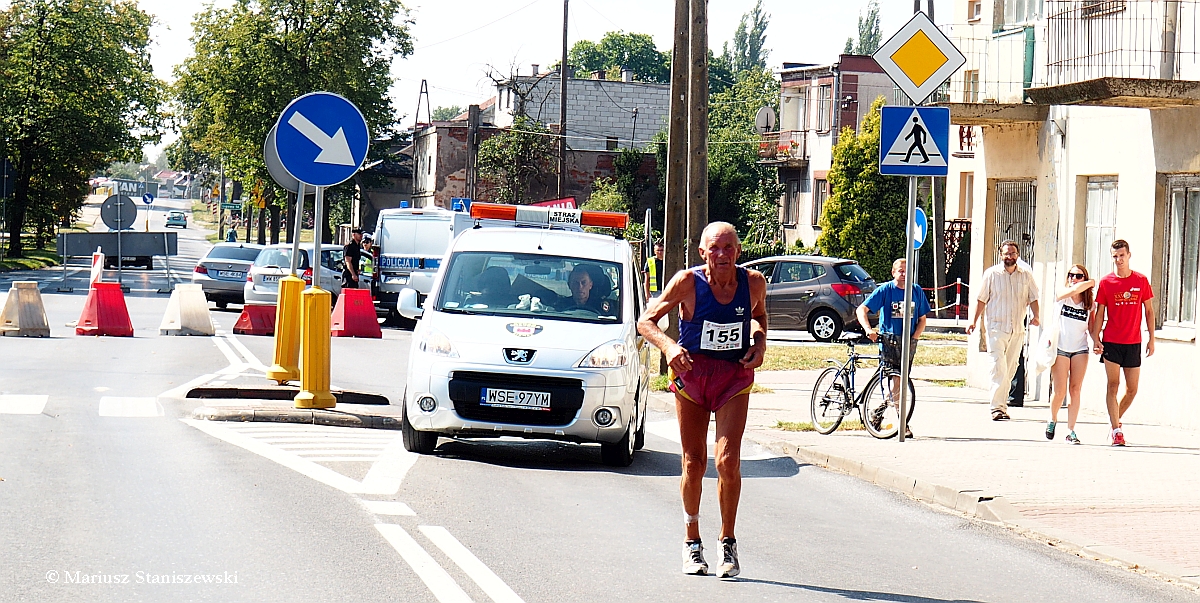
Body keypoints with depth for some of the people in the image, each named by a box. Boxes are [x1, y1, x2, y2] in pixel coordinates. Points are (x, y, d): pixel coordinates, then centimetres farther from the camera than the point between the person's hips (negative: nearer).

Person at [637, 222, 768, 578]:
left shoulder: (754, 282, -6)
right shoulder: (688, 282, -13)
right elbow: (646, 321, -7)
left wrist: (759, 344, -3)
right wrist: (669, 347, -25)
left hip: (735, 376, 1)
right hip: (691, 372, 0)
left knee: (728, 462, -13)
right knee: (693, 463, 5)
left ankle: (728, 543, 4)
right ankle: (692, 544, 22)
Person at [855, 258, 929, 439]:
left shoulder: (917, 291, 8)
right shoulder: (885, 290, -2)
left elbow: (922, 319, 12)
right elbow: (861, 310, -5)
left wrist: (914, 338, -4)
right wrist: (868, 329, -21)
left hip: (908, 342, 4)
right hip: (888, 340, -4)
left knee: (901, 382, 6)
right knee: (896, 380, -15)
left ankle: (880, 412, 27)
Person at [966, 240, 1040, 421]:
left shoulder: (1026, 275, 9)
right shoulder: (991, 274, 1)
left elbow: (1033, 298, 13)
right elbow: (981, 299, 5)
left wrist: (1036, 316, -5)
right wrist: (974, 321, -3)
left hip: (1017, 329, 4)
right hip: (996, 326, -4)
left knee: (1010, 369, 7)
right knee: (999, 367, -13)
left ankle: (1002, 404, 15)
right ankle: (997, 407, -16)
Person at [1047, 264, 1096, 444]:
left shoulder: (1089, 303, 5)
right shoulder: (1062, 295, -3)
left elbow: (1091, 327, 10)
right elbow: (1074, 290, -23)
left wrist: (1097, 342, -7)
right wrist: (1093, 282, -7)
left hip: (1080, 350, 2)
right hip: (1060, 348, -2)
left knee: (1075, 390, -4)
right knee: (1060, 391, -4)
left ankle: (1071, 430, 1)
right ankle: (1052, 420, 24)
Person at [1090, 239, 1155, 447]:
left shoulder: (1141, 281, 3)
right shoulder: (1106, 283, 1)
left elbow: (1149, 310, 10)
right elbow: (1099, 314, 2)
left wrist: (1152, 339, 6)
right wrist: (1095, 339, -8)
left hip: (1133, 343, 2)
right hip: (1111, 342, -2)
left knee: (1132, 389, 5)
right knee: (1113, 385, -7)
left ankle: (1115, 421, 27)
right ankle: (1116, 430, -7)